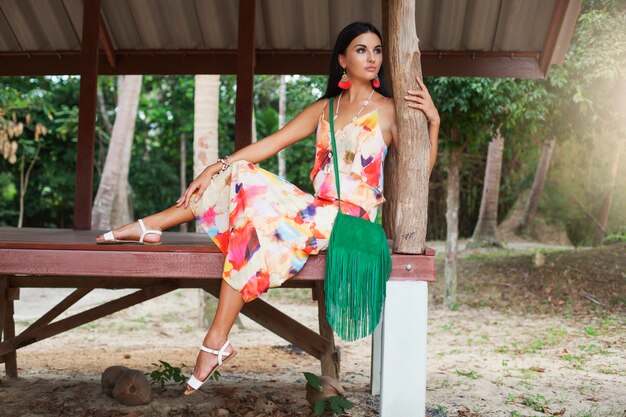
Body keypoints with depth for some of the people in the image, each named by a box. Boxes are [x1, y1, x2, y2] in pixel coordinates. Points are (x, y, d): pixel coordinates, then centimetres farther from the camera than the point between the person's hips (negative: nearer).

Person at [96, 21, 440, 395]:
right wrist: (217, 166, -1)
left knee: (258, 223, -25)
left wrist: (433, 121, -17)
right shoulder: (325, 109, 14)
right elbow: (271, 143, 8)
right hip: (316, 207, 6)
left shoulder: (388, 111, 1)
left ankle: (217, 342, -23)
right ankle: (149, 227, 2)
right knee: (241, 177, -8)